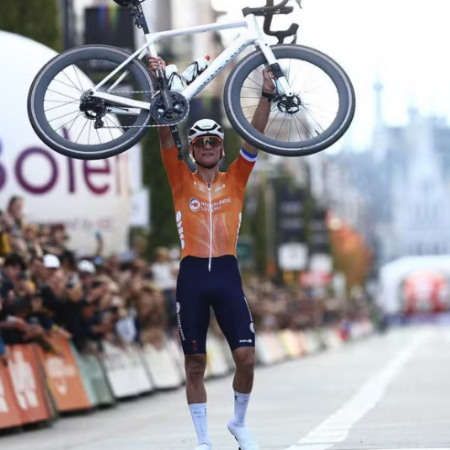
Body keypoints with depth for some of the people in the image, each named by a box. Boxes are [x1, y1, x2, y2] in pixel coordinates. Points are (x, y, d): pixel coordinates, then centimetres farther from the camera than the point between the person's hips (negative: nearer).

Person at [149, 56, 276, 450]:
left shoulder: (235, 180, 11)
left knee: (246, 356, -7)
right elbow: (166, 136, -2)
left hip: (227, 273, 1)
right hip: (192, 274, 0)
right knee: (195, 364, 3)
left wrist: (267, 97, -10)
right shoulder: (182, 181, 8)